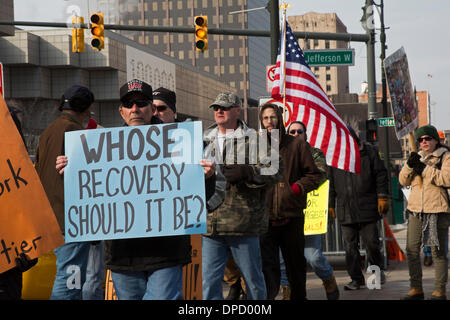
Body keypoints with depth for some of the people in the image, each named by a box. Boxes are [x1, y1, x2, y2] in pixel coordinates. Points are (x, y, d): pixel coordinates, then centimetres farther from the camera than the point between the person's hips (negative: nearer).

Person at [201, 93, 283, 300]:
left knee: (253, 279, 8)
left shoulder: (253, 139, 0)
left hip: (243, 223, -4)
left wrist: (246, 172, -20)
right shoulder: (205, 140, 15)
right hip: (210, 226, 4)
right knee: (208, 281, 2)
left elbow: (275, 169, -8)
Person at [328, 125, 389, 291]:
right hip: (345, 209, 3)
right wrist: (331, 204, 15)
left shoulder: (368, 151, 3)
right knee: (350, 246, 2)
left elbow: (381, 175, 3)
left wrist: (382, 197, -4)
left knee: (371, 242, -1)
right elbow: (330, 183, 17)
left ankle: (378, 269, 24)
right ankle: (356, 279, 9)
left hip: (367, 207, -2)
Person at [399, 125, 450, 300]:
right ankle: (416, 289, 12)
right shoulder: (418, 157, 18)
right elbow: (403, 181, 12)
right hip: (416, 210, 6)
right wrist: (409, 165, -7)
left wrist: (424, 169, -15)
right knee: (412, 250, 4)